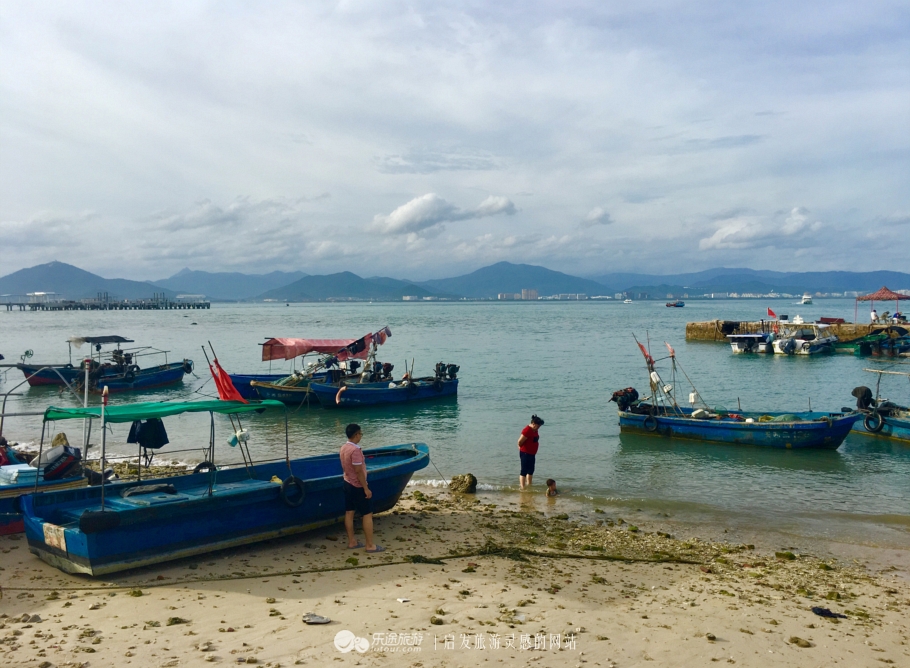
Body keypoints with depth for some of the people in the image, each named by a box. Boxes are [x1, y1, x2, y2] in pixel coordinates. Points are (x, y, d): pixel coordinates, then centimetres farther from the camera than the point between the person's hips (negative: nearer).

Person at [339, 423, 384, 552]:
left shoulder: (344, 448, 3)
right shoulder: (355, 450, -25)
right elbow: (359, 471, -24)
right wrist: (366, 488, -19)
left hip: (347, 483, 9)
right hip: (357, 486, -9)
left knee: (349, 513, 12)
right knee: (367, 514, -1)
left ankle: (352, 542, 21)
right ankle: (370, 545, 3)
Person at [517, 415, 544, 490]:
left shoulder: (535, 430, 8)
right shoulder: (527, 431, -22)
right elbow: (520, 441, -22)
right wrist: (521, 448, -3)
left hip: (532, 454, 10)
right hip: (525, 453, -10)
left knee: (531, 470, 17)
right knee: (524, 471, -5)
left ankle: (529, 485, 28)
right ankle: (522, 487, -3)